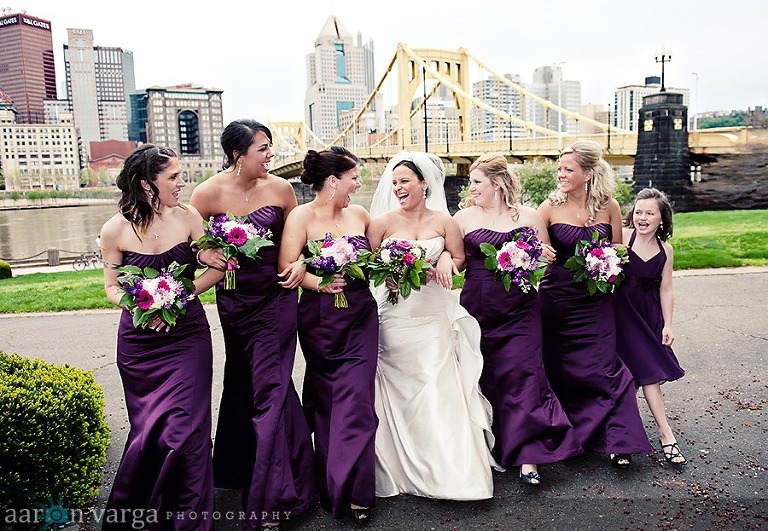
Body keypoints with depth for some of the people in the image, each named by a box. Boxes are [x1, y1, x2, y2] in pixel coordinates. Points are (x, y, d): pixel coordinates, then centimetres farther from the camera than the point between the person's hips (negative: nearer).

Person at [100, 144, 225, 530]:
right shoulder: (116, 230, -6)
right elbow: (112, 286, 4)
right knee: (147, 431, 12)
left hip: (187, 335, 0)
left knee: (183, 432, -4)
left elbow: (215, 269, -3)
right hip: (139, 341, 1)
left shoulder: (187, 217, -5)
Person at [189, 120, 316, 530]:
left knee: (269, 389, -5)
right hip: (233, 300, 2)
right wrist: (205, 255, -19)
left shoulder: (280, 188, -6)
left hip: (276, 297, -1)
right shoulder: (207, 193, -10)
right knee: (242, 385, 18)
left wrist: (300, 263, -10)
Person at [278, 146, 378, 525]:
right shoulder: (302, 217, -5)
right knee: (324, 399, 8)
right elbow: (287, 266, -14)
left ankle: (354, 492, 7)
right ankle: (330, 485, 24)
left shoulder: (360, 214, 8)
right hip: (319, 319, -3)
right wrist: (320, 283, -28)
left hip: (361, 317, 3)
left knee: (356, 399, -3)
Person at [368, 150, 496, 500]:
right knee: (401, 392, 3)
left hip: (436, 317, 1)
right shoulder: (383, 221, 0)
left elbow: (459, 259, 11)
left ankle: (447, 469, 16)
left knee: (440, 390, 1)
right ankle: (403, 468, 18)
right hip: (396, 317, -1)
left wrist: (445, 259, -10)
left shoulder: (443, 221, 4)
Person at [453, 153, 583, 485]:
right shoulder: (464, 216, 4)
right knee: (484, 379, 9)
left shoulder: (529, 217, 4)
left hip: (519, 311, -1)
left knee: (521, 376, -5)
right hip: (478, 311, 1)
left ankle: (528, 456, 3)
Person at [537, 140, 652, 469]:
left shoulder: (608, 206, -1)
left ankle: (618, 441, 10)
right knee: (559, 370, 10)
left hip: (595, 300, 1)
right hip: (557, 297, 0)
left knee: (603, 367, -1)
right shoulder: (550, 207, -6)